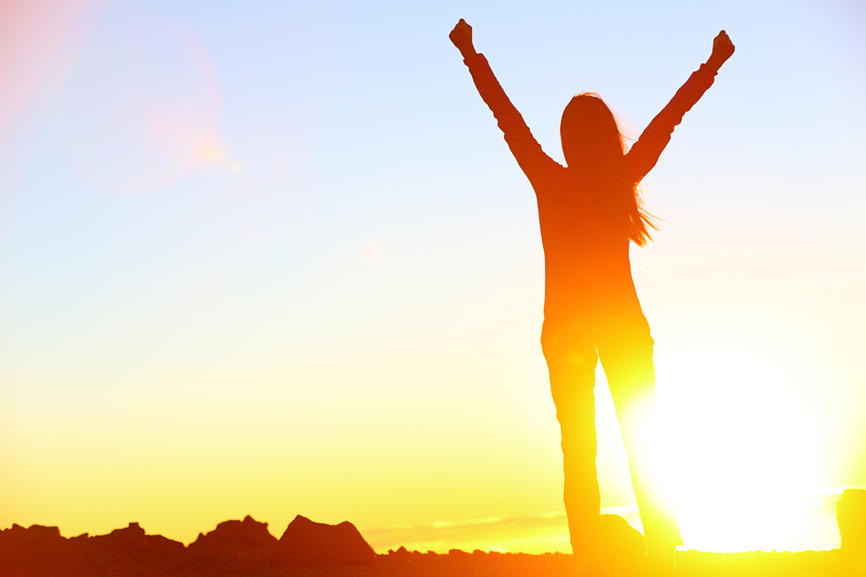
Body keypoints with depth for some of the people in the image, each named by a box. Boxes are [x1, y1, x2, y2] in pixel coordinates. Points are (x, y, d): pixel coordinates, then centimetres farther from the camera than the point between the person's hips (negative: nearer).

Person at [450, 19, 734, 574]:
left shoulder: (551, 182, -6)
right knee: (644, 442, 4)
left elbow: (507, 115, 0)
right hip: (625, 323, 1)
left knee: (580, 449, 1)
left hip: (567, 326, -1)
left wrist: (472, 55, 8)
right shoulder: (626, 178, -3)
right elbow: (671, 117, 7)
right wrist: (713, 65, 18)